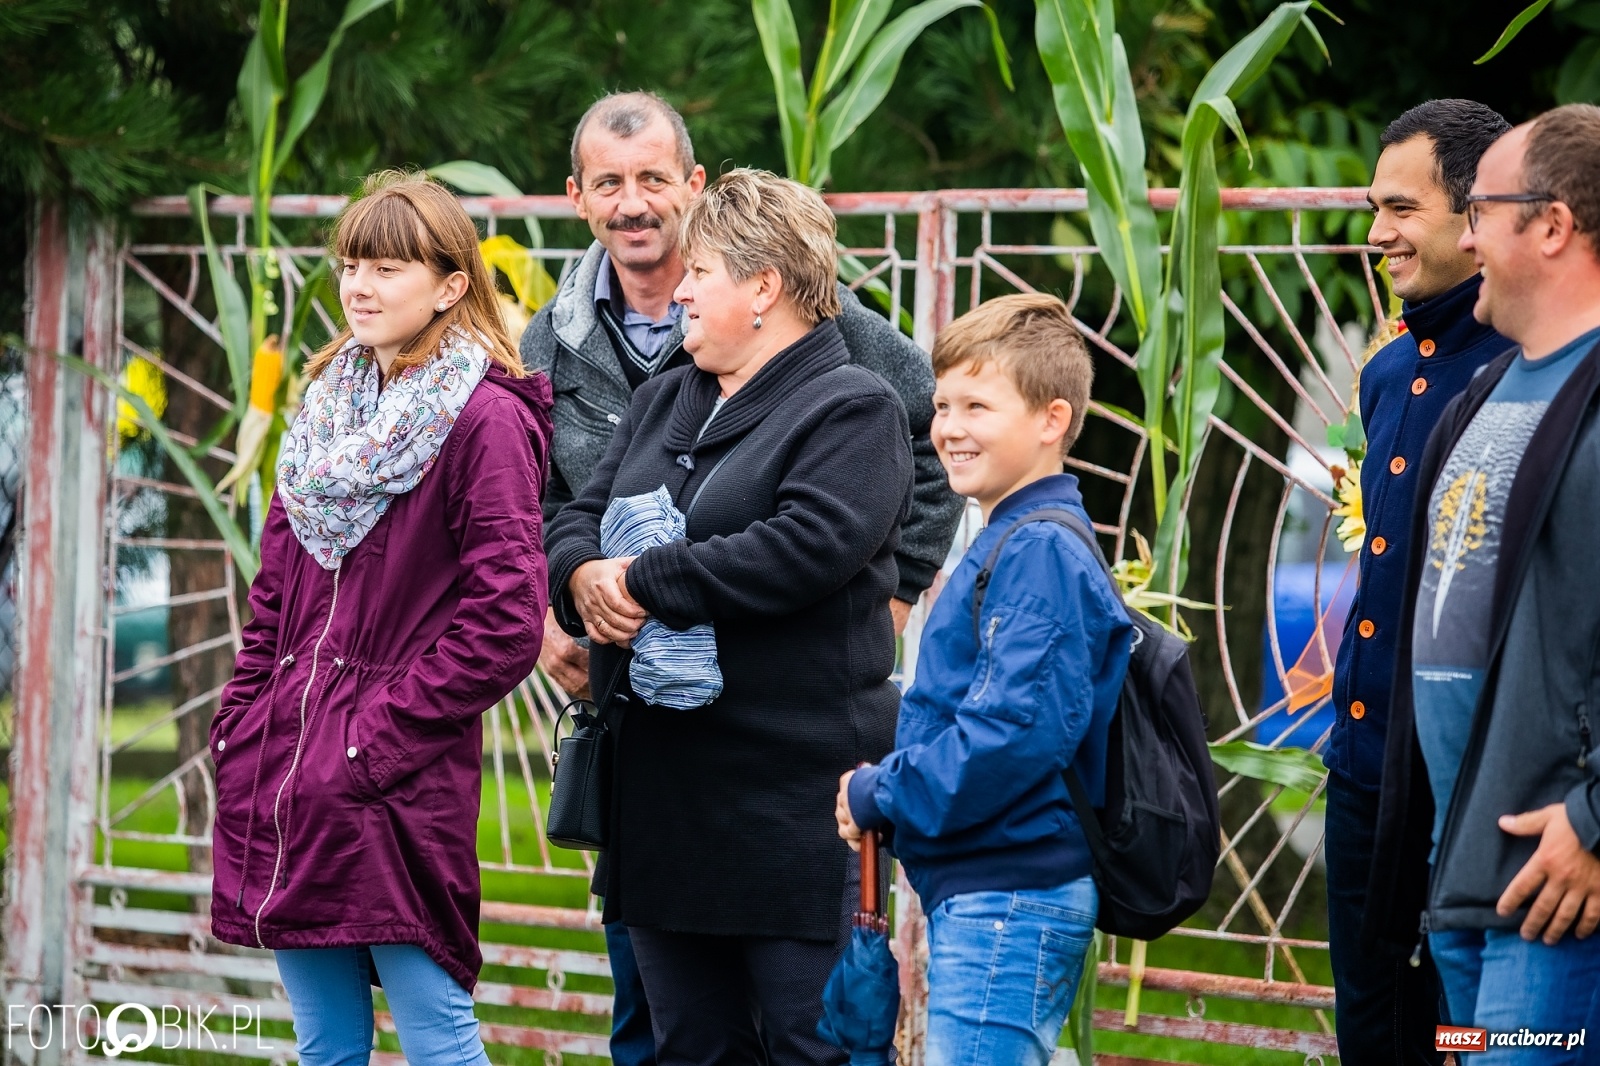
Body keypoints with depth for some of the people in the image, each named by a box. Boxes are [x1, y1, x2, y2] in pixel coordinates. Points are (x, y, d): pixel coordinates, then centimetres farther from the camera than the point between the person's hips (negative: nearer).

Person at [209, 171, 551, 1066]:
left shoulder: (485, 421, -8)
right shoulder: (333, 406, 16)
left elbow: (504, 622, -14)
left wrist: (381, 741, -14)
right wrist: (240, 728, 8)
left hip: (399, 791, -7)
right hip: (279, 779, 7)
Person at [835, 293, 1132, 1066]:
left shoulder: (1043, 553, -15)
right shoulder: (1008, 545, 18)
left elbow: (1017, 731, -24)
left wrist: (878, 797, -13)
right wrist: (886, 787, 8)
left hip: (1008, 894, -11)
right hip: (975, 892, 11)